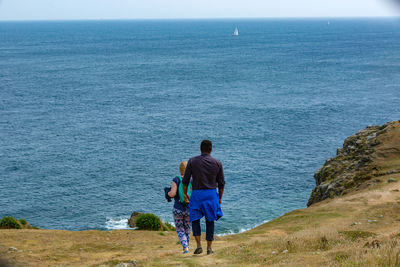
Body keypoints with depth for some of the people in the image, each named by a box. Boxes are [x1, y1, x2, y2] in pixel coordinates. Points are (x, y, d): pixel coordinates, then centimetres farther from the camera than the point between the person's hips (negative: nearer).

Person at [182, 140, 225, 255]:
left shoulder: (192, 161, -3)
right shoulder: (217, 163, 0)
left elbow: (185, 180, 0)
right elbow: (221, 183, 4)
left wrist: (185, 194, 14)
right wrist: (220, 198, 16)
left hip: (197, 194, -1)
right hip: (211, 194, 1)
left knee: (195, 220, 11)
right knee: (210, 221, 11)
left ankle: (199, 245, -4)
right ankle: (209, 248, 11)